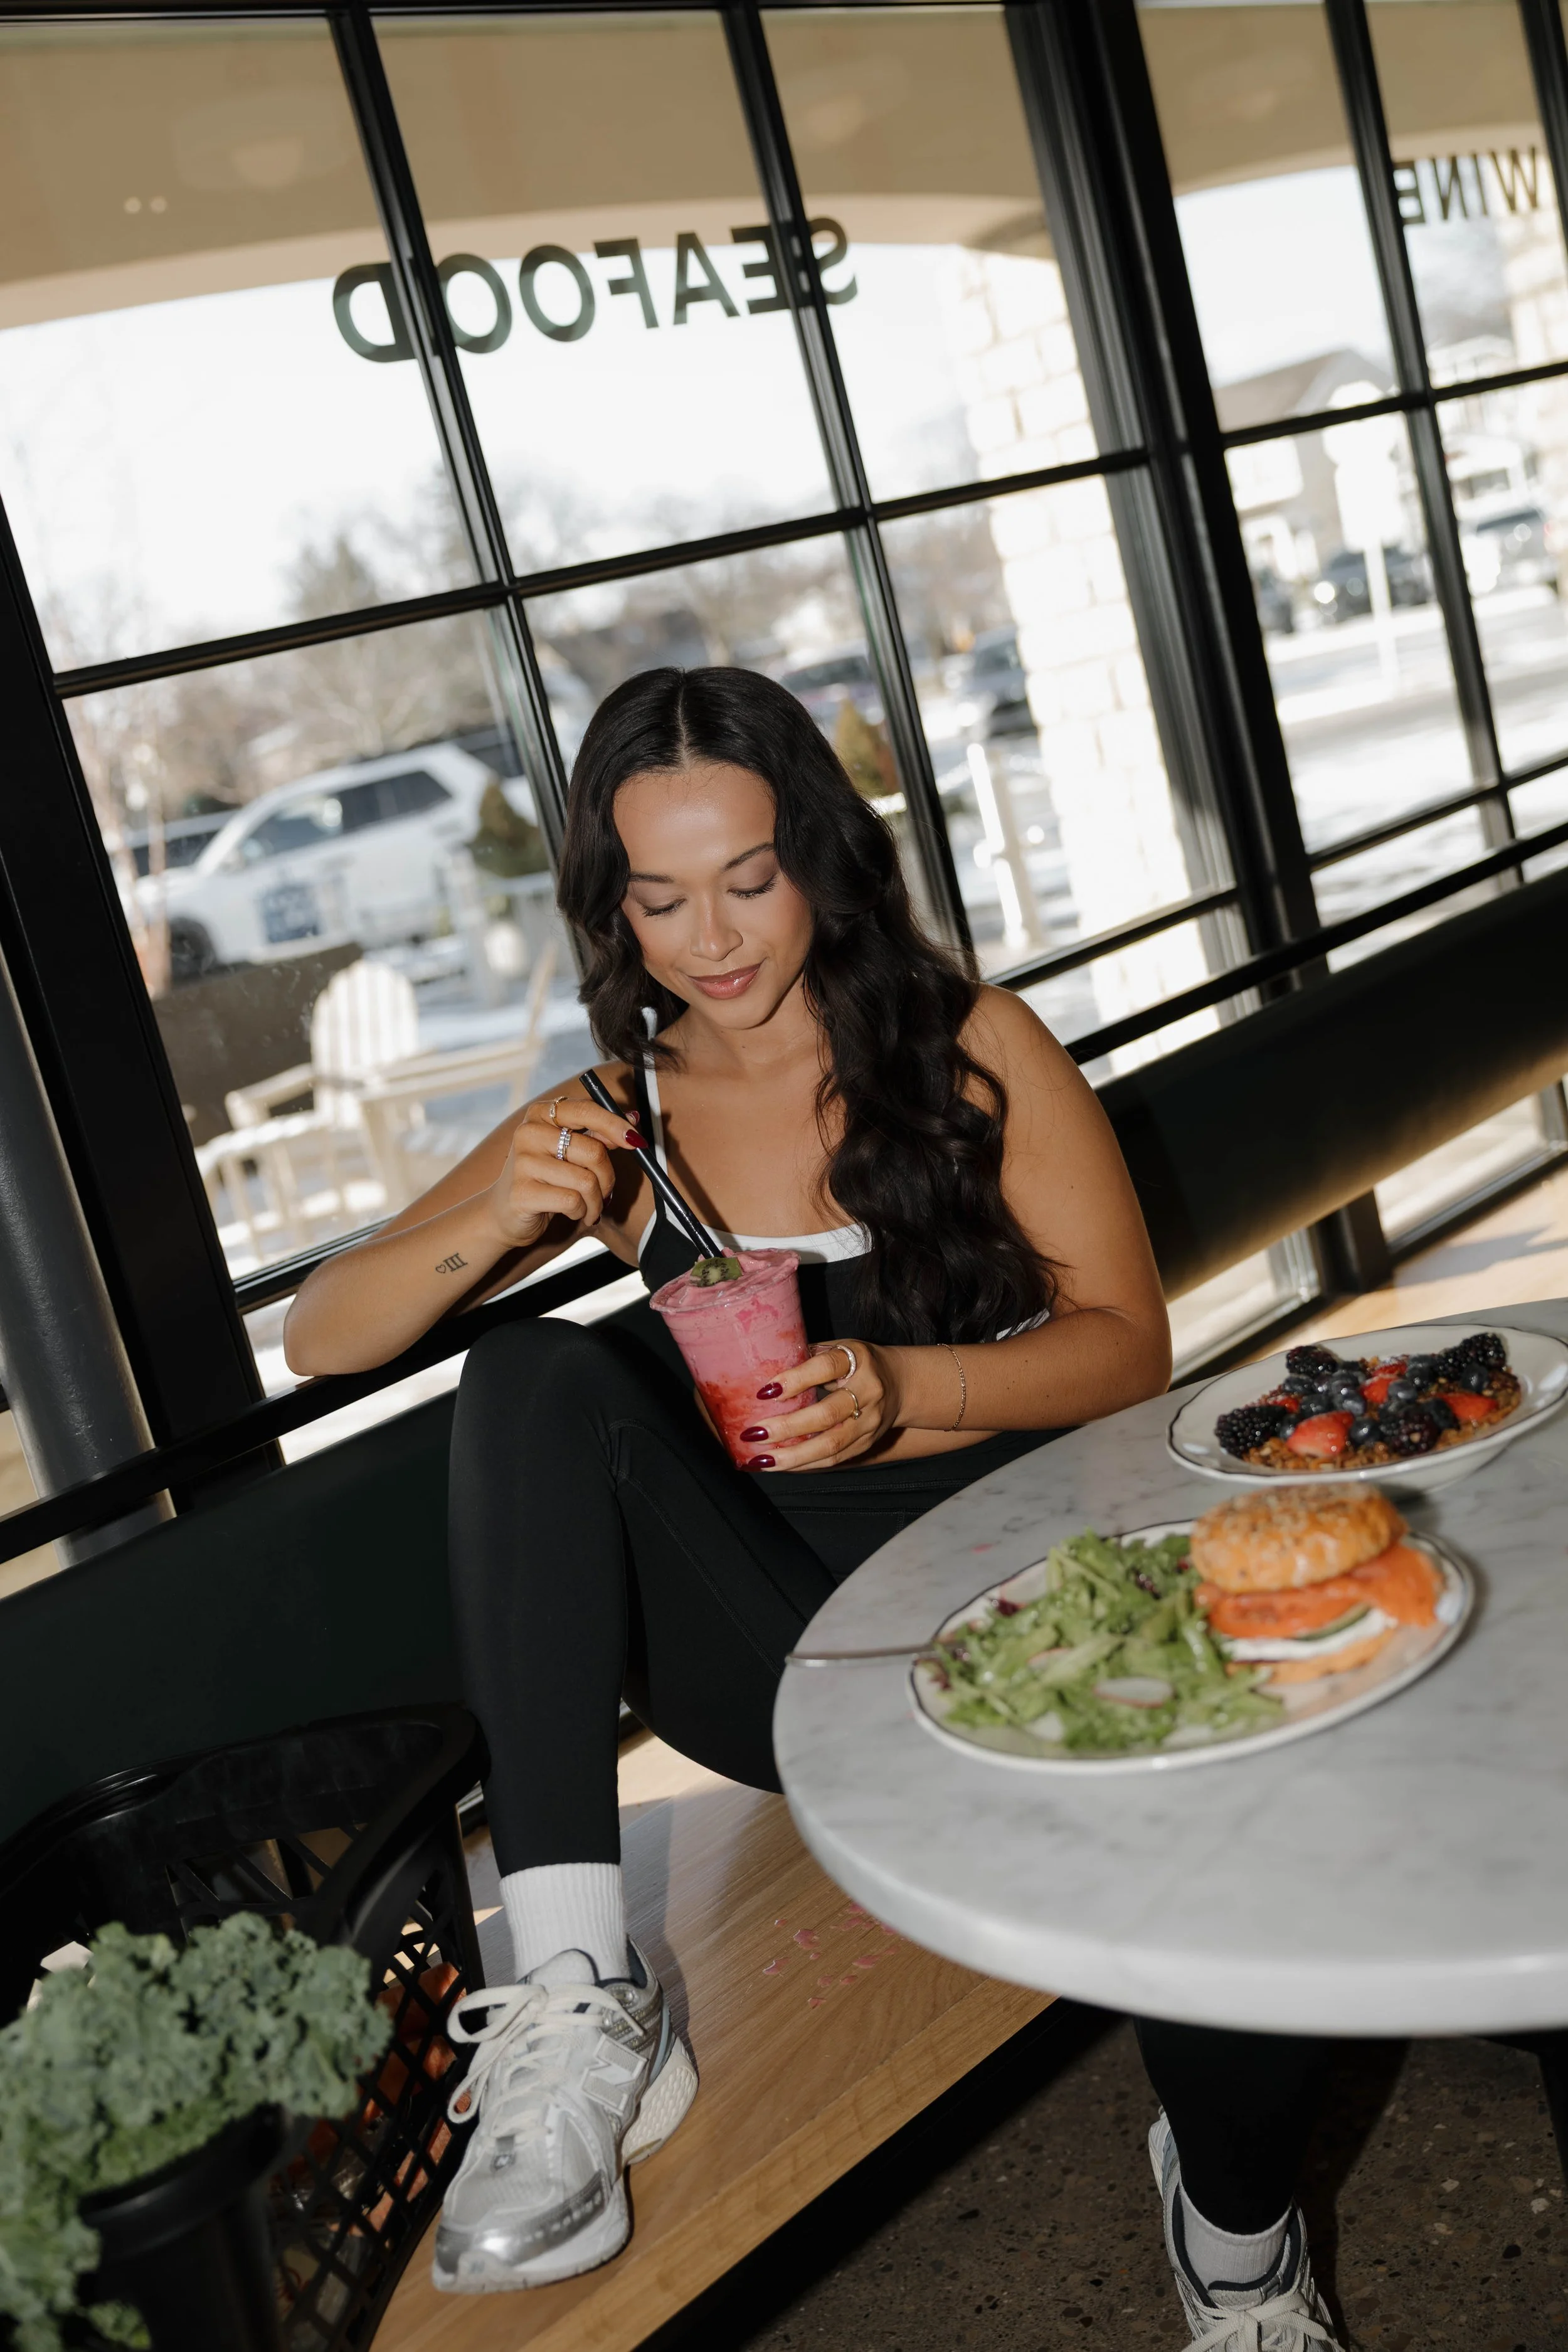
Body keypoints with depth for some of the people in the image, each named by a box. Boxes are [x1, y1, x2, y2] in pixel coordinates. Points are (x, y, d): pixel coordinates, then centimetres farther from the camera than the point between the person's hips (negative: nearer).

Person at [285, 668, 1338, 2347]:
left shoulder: (973, 1049, 2)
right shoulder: (612, 1121, 7)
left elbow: (1127, 1345, -2)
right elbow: (319, 1337, 3)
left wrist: (899, 1389, -21)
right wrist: (490, 1225, -19)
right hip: (774, 1632, 2)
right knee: (538, 1379, -22)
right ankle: (578, 2002, -28)